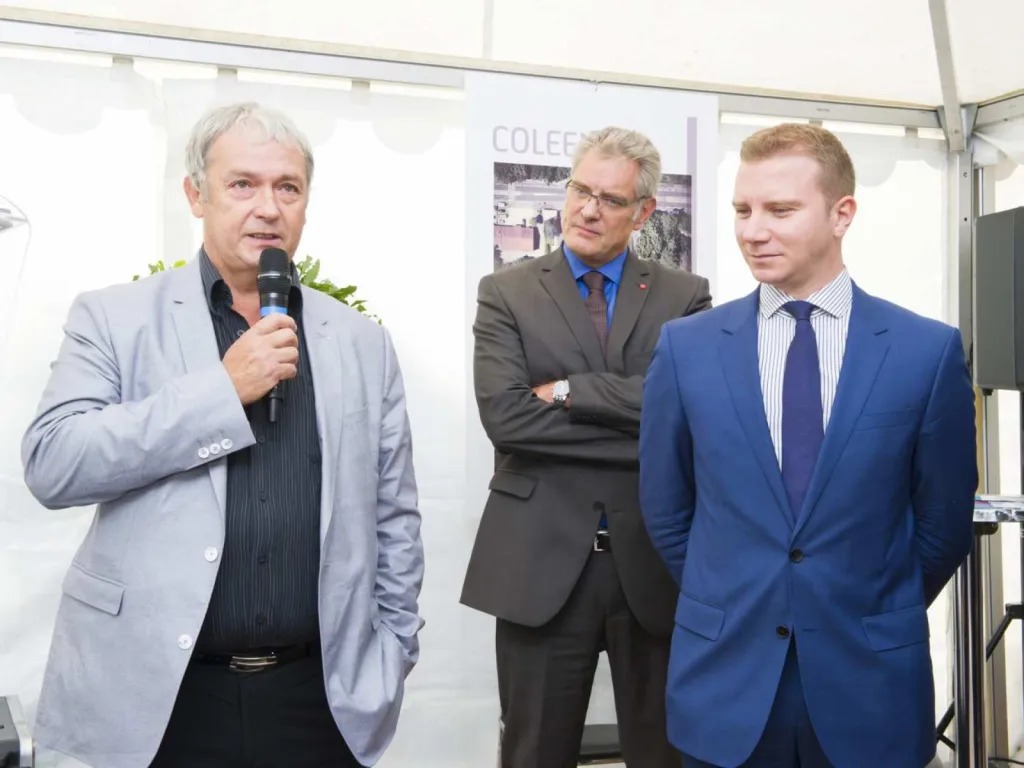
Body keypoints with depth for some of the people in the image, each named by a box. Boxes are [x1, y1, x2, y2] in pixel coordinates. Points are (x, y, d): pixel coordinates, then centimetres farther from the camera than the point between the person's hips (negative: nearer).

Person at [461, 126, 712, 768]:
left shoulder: (685, 296, 5)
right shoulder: (508, 292, 2)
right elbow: (505, 416, -13)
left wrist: (570, 390, -14)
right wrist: (644, 431, -15)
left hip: (655, 558, 1)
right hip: (542, 560, -1)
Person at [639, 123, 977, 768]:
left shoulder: (929, 350, -5)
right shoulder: (686, 346, -2)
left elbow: (943, 518, 4)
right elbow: (665, 508, 7)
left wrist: (878, 620, 11)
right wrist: (729, 607, 9)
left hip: (871, 680, 0)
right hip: (725, 676, 1)